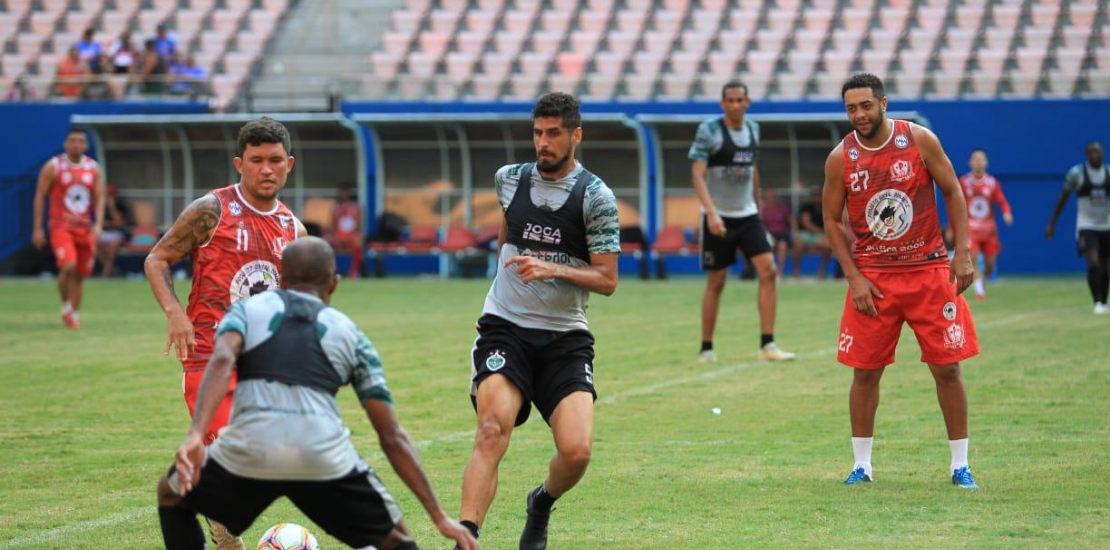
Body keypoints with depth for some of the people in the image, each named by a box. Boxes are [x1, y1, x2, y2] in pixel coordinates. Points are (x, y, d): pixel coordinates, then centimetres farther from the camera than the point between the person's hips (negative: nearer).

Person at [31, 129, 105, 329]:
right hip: (61, 226, -4)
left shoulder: (93, 168, 7)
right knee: (68, 267, -21)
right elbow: (40, 197, 0)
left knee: (80, 274, 5)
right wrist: (37, 228, -3)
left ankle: (75, 314, 16)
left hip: (85, 228, 4)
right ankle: (65, 305, 0)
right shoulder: (53, 167, -3)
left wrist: (98, 224, -6)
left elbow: (99, 198, 8)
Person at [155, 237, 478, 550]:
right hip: (324, 458, 0)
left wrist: (195, 436, -14)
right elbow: (392, 438, 19)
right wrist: (439, 516, 22)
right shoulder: (350, 334, 25)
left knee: (172, 494, 31)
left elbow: (222, 361, -3)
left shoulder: (247, 309, 23)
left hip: (248, 453, 0)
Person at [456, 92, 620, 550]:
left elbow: (607, 280, -7)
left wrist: (552, 269, -21)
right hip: (505, 327, 1)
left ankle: (541, 506, 21)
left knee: (576, 451, -14)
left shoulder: (595, 196, -4)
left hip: (565, 337, -1)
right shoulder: (509, 179, 6)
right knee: (493, 431, -23)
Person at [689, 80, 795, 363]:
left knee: (769, 270, -10)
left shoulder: (752, 129, 8)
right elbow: (697, 174, -16)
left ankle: (767, 345, -8)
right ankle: (706, 348, 14)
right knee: (716, 282, 1)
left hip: (747, 215, 5)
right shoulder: (709, 131, -10)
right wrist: (711, 212, -27)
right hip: (718, 218, -5)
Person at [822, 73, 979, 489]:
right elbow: (831, 221, 4)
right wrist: (854, 278, -5)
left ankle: (960, 464, 9)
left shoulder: (920, 141, -6)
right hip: (872, 277, 1)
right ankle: (861, 464, 15)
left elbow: (952, 191, 2)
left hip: (929, 270, -1)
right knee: (865, 371, 1)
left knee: (947, 368, -1)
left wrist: (963, 253, -6)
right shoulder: (840, 158, -4)